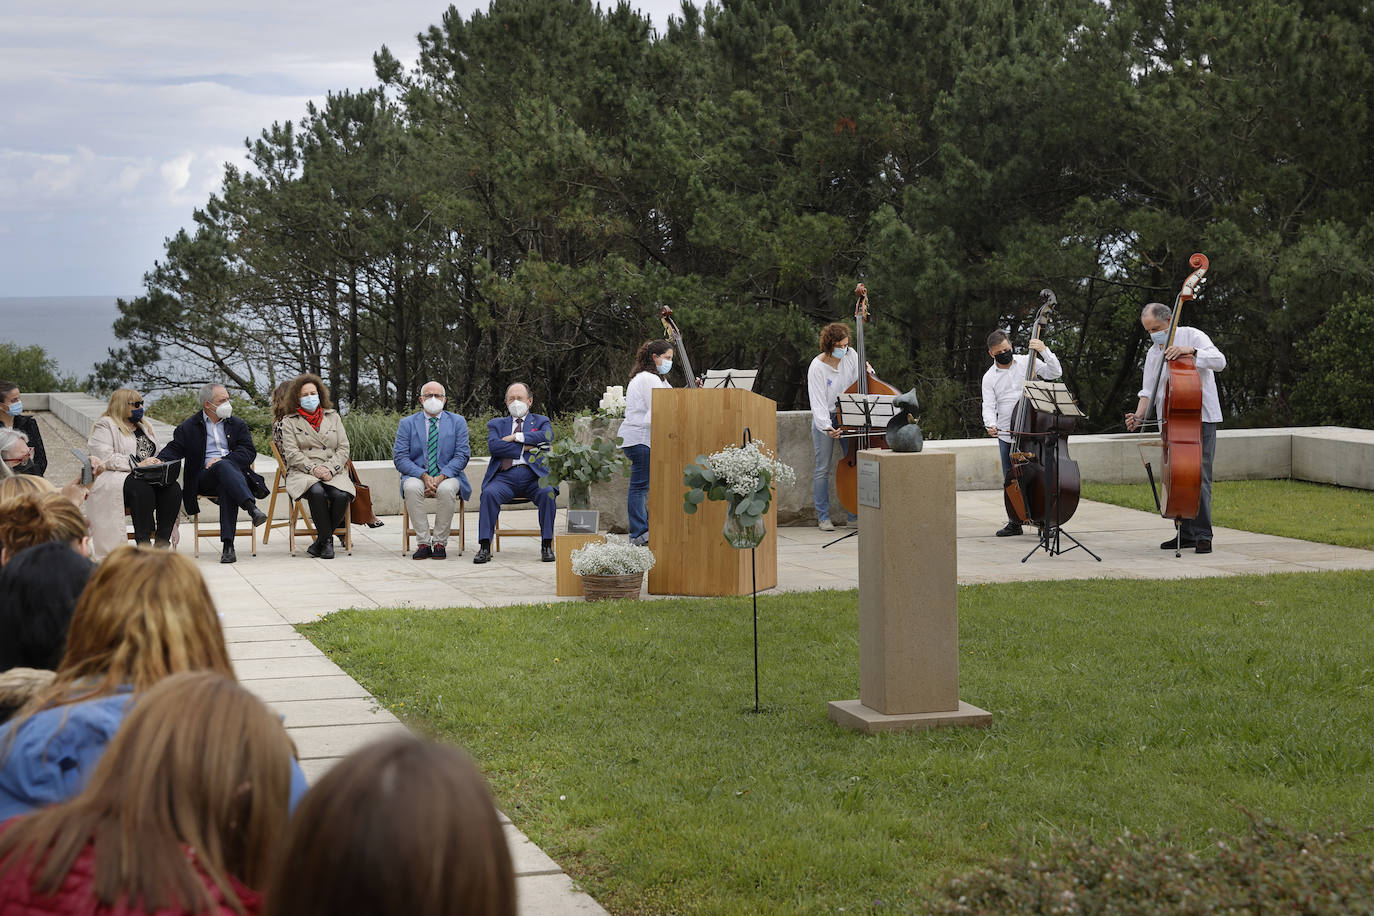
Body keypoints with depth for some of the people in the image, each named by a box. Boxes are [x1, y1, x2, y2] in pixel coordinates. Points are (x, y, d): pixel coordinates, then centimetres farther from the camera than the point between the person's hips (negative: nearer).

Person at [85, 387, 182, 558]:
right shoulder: (105, 426, 2)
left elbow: (154, 454, 30)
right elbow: (105, 458, -12)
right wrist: (138, 464, -18)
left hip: (147, 477, 6)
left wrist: (157, 464, 3)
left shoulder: (144, 427, 26)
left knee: (173, 488, -25)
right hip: (115, 478, -6)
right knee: (143, 488, -39)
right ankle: (143, 544, -38)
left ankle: (162, 542, -28)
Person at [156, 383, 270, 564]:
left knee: (227, 488, -37)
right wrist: (159, 460, -16)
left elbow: (249, 451, 7)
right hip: (203, 478, -1)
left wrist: (222, 460, -11)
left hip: (235, 471, 1)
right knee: (223, 467, -37)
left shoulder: (238, 425, 21)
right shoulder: (188, 427, 18)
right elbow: (174, 449, 8)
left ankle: (228, 544, -48)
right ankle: (252, 508, -57)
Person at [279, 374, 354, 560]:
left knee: (341, 495, -32)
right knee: (317, 492, -37)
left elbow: (343, 448, 10)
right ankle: (327, 541, -21)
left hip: (333, 473, 2)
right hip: (302, 473, -2)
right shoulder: (290, 422, 12)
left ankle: (321, 539, -11)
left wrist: (330, 469, -8)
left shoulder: (333, 417, 18)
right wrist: (313, 468, -16)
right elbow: (291, 453, 0)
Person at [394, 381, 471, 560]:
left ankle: (440, 543, -22)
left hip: (448, 475, 0)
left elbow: (462, 456, -1)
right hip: (417, 475, 0)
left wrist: (441, 477, -17)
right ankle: (423, 543, -26)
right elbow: (400, 458, -2)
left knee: (447, 489, -35)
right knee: (412, 488, -35)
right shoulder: (407, 423, 7)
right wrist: (424, 476, -18)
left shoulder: (457, 422, 8)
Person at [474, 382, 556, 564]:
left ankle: (547, 546, -25)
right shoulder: (496, 424, 23)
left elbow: (546, 437, -3)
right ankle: (484, 547, -32)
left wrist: (516, 437, -4)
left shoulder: (541, 422, 22)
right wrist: (526, 448, -4)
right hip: (504, 477, 0)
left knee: (547, 493, -33)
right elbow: (493, 446, 1)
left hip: (534, 476, 0)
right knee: (489, 493, -32)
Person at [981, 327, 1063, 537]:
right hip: (1006, 435, 2)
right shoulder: (989, 377, 6)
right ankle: (1014, 523, 17)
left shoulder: (1027, 362, 3)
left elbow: (1055, 372, -2)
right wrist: (991, 424, -21)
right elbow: (989, 406, -1)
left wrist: (1044, 351, -14)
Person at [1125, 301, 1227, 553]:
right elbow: (1149, 391, 15)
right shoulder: (1153, 354, 15)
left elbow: (1219, 361, -15)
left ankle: (1203, 535, -5)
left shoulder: (1192, 336, -2)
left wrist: (1190, 351, -27)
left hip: (1201, 419, -6)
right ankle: (1186, 533, 11)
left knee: (1199, 476, -9)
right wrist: (1139, 416, -1)